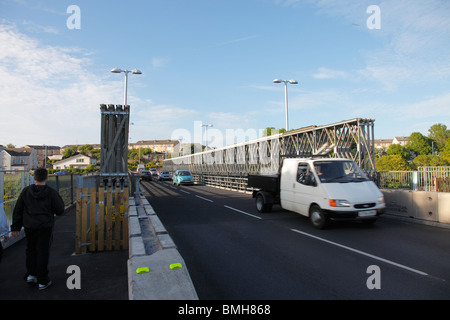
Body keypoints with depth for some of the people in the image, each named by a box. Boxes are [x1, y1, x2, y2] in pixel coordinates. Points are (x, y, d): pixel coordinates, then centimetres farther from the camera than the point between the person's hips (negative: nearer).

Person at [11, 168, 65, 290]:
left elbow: (18, 210, 4)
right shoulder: (51, 192, -10)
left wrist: (15, 227, 11)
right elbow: (60, 210, -5)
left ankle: (31, 274, 17)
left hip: (29, 227, 3)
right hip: (45, 227, -3)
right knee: (43, 252, 4)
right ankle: (42, 281, 11)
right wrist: (59, 199, 11)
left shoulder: (26, 191, -1)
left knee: (31, 250, 21)